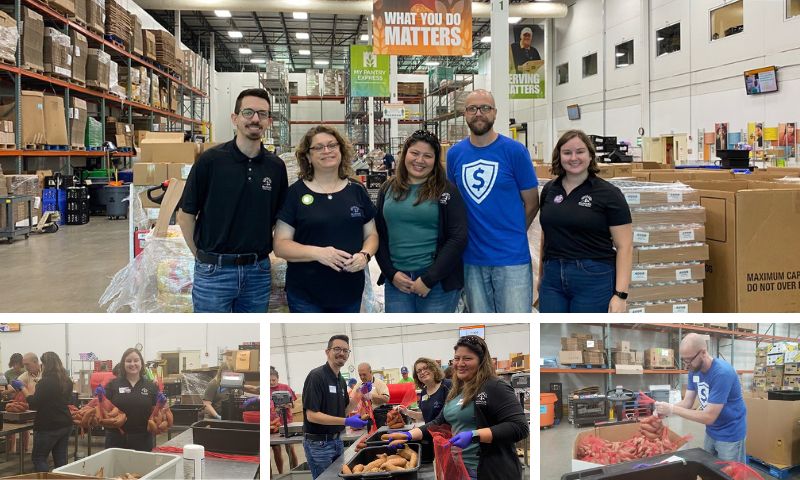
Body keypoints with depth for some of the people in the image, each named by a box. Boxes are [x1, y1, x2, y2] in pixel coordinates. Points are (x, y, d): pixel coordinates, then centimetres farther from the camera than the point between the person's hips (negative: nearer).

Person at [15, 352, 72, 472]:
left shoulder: (45, 382, -17)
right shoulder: (67, 381, 6)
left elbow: (33, 404, -13)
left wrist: (23, 388, -3)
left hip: (48, 427, -7)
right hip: (65, 425, 7)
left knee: (38, 458, 4)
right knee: (60, 459, 10)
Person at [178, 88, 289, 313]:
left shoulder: (276, 166, 2)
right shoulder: (210, 160, -8)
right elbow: (186, 214, -2)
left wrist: (261, 252, 7)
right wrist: (203, 256, 1)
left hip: (258, 272, 3)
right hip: (214, 271, -3)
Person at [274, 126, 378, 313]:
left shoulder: (357, 191, 7)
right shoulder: (295, 193, -3)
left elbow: (371, 234, 11)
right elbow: (280, 245, -7)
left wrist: (365, 255, -12)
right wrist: (317, 252, -23)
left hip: (350, 292, 3)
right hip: (305, 296, -3)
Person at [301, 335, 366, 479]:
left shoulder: (341, 380, 10)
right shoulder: (316, 376, -16)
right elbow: (311, 415, -21)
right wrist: (346, 422, -27)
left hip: (337, 440, 8)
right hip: (318, 443, -8)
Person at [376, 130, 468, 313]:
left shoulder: (446, 191, -2)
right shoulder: (387, 189, 9)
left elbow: (458, 238, -8)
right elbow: (379, 235, 10)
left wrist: (429, 279, -12)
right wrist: (391, 273, -3)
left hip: (439, 282, -3)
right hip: (397, 280, 3)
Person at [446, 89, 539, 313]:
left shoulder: (515, 150, -5)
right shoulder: (454, 154, 5)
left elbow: (531, 203, 1)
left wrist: (511, 234, 6)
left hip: (511, 258, -3)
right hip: (471, 259, 3)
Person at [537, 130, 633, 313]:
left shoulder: (608, 194, -6)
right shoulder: (549, 190, 8)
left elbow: (625, 247, -8)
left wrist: (620, 294, -15)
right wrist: (541, 274, 17)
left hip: (594, 279, -4)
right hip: (553, 278, 4)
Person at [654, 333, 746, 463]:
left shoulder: (722, 373, -29)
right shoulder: (694, 370, -3)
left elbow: (709, 417, -28)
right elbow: (687, 402, -2)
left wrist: (672, 409, -28)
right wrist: (665, 410, -22)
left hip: (730, 434, -7)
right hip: (711, 432, 7)